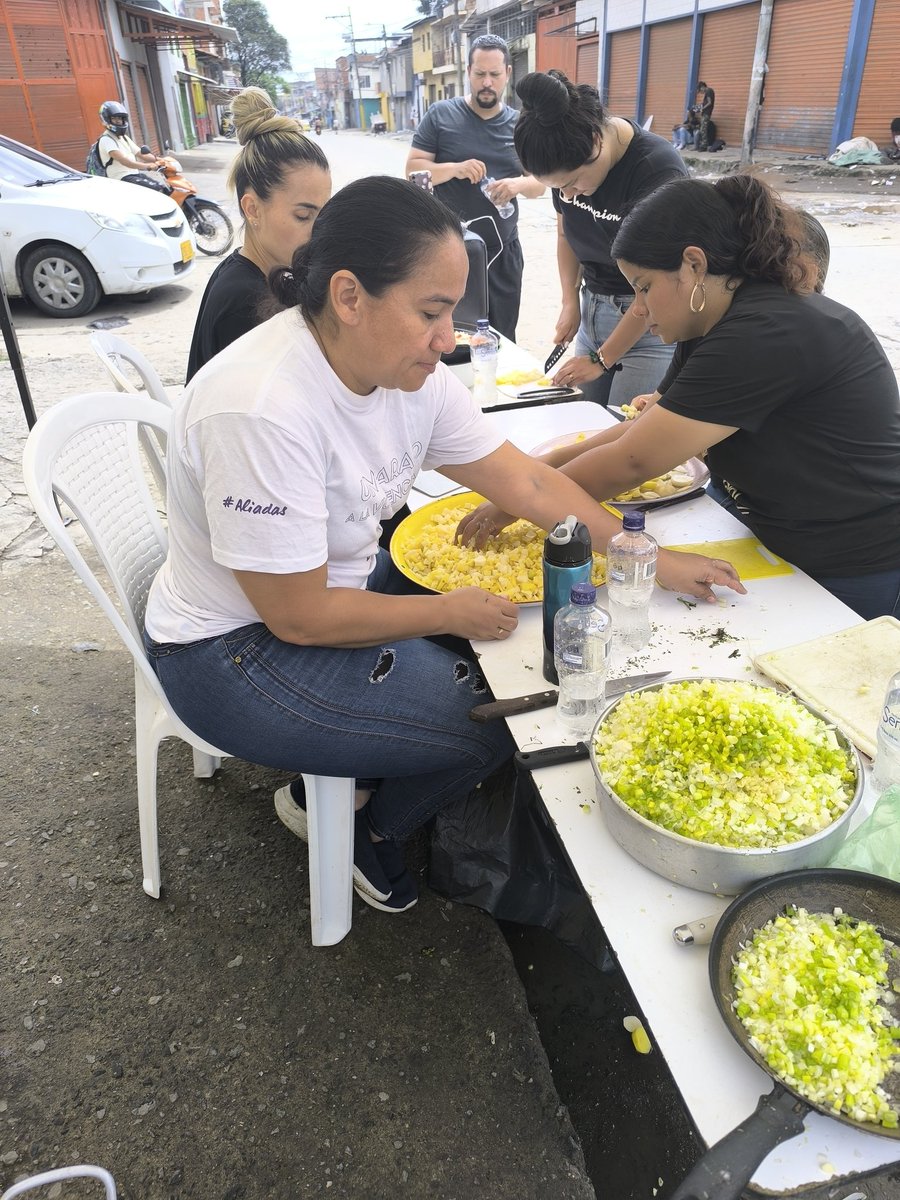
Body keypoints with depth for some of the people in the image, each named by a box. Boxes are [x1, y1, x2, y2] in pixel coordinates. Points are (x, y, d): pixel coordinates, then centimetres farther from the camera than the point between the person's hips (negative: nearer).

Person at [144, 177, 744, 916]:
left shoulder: (405, 369, -7)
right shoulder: (261, 410, -32)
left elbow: (528, 482, -3)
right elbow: (300, 616, -26)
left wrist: (652, 562, -4)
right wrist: (451, 612, -14)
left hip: (341, 580, 8)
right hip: (237, 648, -8)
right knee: (497, 719, -10)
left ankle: (342, 787, 19)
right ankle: (366, 832, 19)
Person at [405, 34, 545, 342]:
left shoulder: (520, 125, 8)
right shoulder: (441, 115, -1)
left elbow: (539, 183, 10)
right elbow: (413, 169, -3)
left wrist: (519, 184, -14)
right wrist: (455, 169, -20)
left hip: (503, 251, 3)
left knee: (502, 338, 10)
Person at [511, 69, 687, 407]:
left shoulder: (660, 171, -22)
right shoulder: (568, 162, -5)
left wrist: (601, 359, -15)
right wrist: (570, 302, 2)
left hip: (649, 318, -6)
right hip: (592, 305, 6)